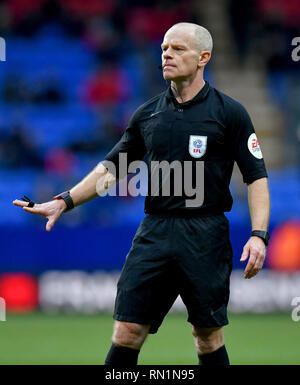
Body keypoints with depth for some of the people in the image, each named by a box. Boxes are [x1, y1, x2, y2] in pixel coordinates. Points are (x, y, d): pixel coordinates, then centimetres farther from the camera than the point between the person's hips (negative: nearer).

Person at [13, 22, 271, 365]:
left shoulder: (230, 113, 0)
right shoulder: (147, 114, 11)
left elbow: (256, 176, -2)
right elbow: (111, 169, 19)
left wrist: (258, 234, -13)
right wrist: (64, 202, 9)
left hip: (205, 237, -3)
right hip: (154, 231, 3)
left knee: (208, 338, 2)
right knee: (127, 333, -2)